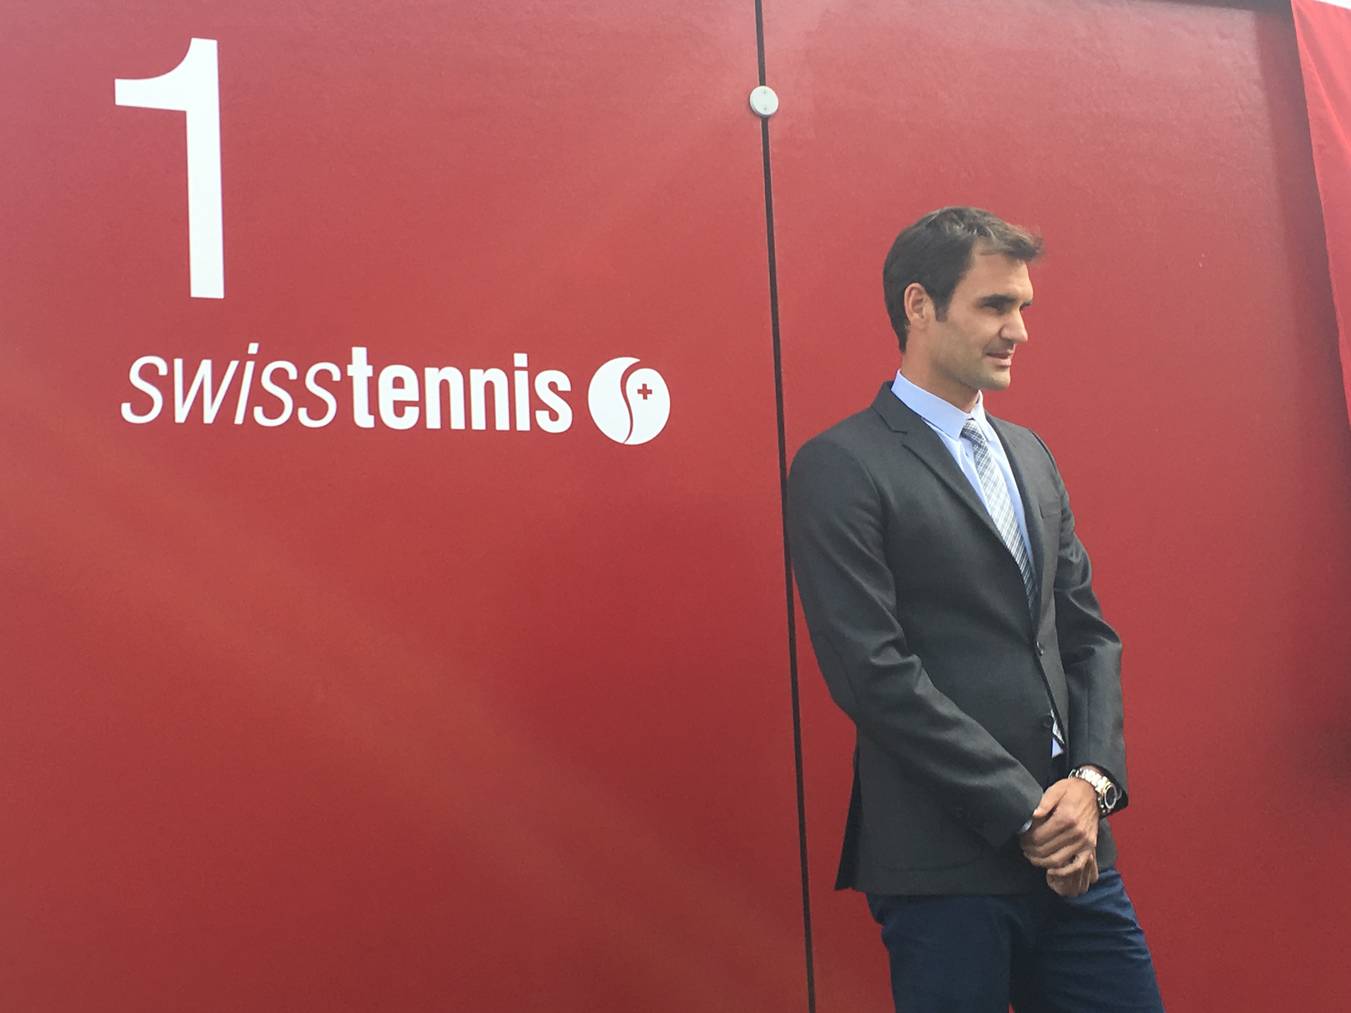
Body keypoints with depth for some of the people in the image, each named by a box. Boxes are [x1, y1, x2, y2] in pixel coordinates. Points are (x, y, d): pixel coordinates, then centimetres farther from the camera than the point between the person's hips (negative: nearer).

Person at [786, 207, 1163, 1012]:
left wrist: (1092, 779, -2)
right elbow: (875, 671, -14)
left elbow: (1089, 634, 15)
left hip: (1072, 853, 6)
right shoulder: (840, 468, -7)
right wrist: (1023, 813, -13)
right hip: (946, 865, -6)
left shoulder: (1030, 456, 16)